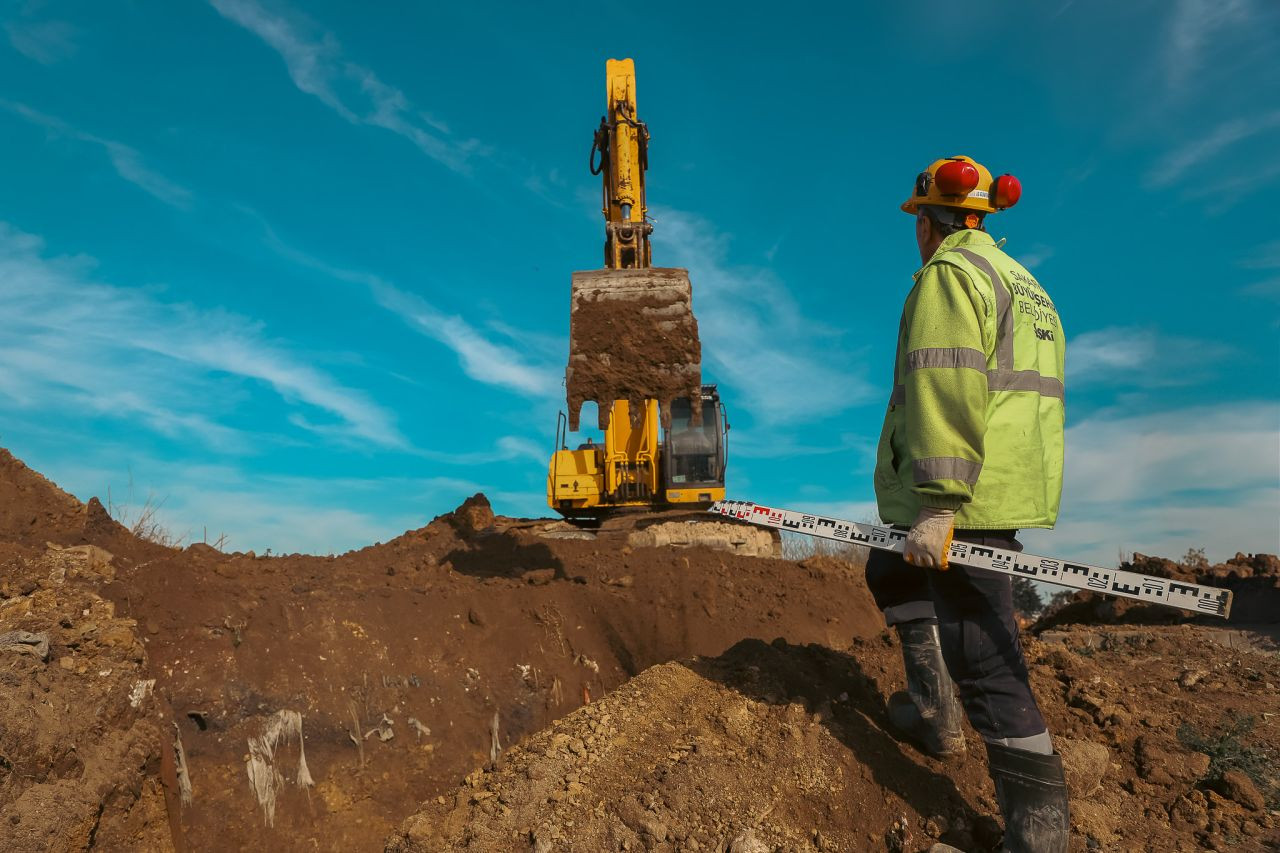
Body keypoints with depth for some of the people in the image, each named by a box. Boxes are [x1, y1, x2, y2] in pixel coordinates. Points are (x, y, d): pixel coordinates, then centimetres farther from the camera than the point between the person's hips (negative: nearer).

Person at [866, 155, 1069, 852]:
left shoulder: (948, 273, -8)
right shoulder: (1024, 284, 22)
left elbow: (948, 392, -21)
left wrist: (937, 506, -24)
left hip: (963, 503, -10)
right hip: (1013, 492, 10)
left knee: (984, 659, -6)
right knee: (889, 571, 27)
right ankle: (935, 714, 30)